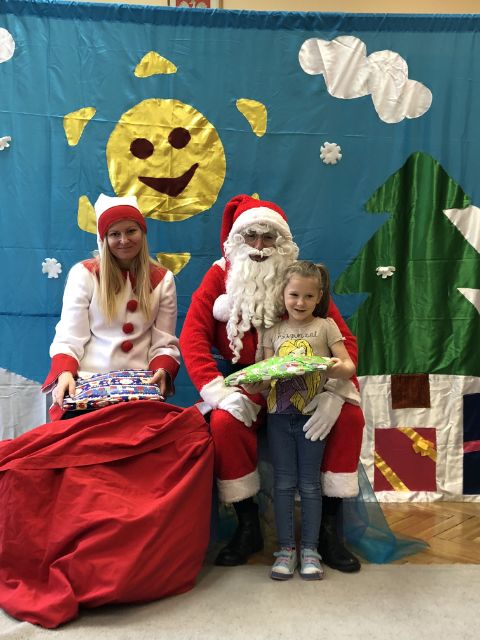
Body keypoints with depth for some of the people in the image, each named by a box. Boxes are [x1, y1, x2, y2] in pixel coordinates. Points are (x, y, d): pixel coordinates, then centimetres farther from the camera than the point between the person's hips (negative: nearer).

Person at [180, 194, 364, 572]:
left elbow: (344, 340, -5)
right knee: (224, 422, -30)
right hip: (246, 382, -1)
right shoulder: (220, 275, 0)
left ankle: (330, 527, -5)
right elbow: (193, 336, -9)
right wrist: (220, 392, -24)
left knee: (350, 415, -21)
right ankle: (248, 526, -7)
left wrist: (332, 393, -23)